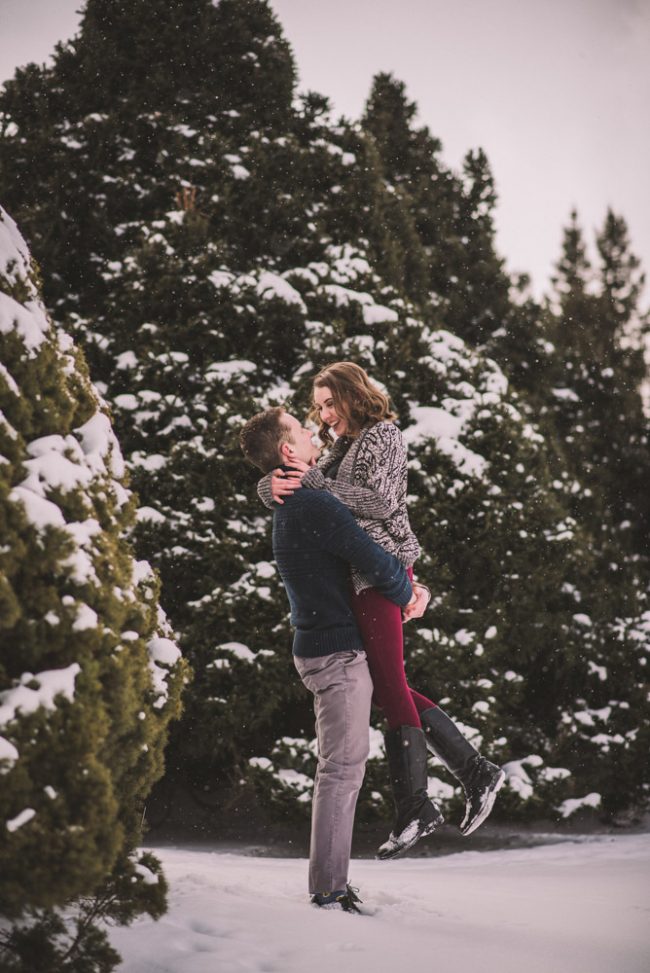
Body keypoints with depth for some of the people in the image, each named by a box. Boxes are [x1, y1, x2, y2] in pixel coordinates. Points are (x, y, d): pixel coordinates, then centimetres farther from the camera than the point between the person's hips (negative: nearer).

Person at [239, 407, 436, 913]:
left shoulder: (290, 506, 15)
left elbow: (360, 553, 23)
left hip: (321, 647, 10)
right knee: (342, 768, -7)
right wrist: (406, 596, 1)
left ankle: (330, 883, 20)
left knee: (342, 768, 15)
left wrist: (404, 583, 9)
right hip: (337, 651, -10)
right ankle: (329, 887, -5)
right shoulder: (314, 504, -17)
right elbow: (374, 561, -19)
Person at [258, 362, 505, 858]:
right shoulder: (339, 450, 23)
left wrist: (314, 482, -16)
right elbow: (272, 489, 18)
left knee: (390, 687, -9)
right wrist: (274, 485, -6)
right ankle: (476, 770, 11)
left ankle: (411, 810, -8)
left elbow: (380, 501, -14)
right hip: (356, 578, 9)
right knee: (388, 689, 8)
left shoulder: (383, 435, 0)